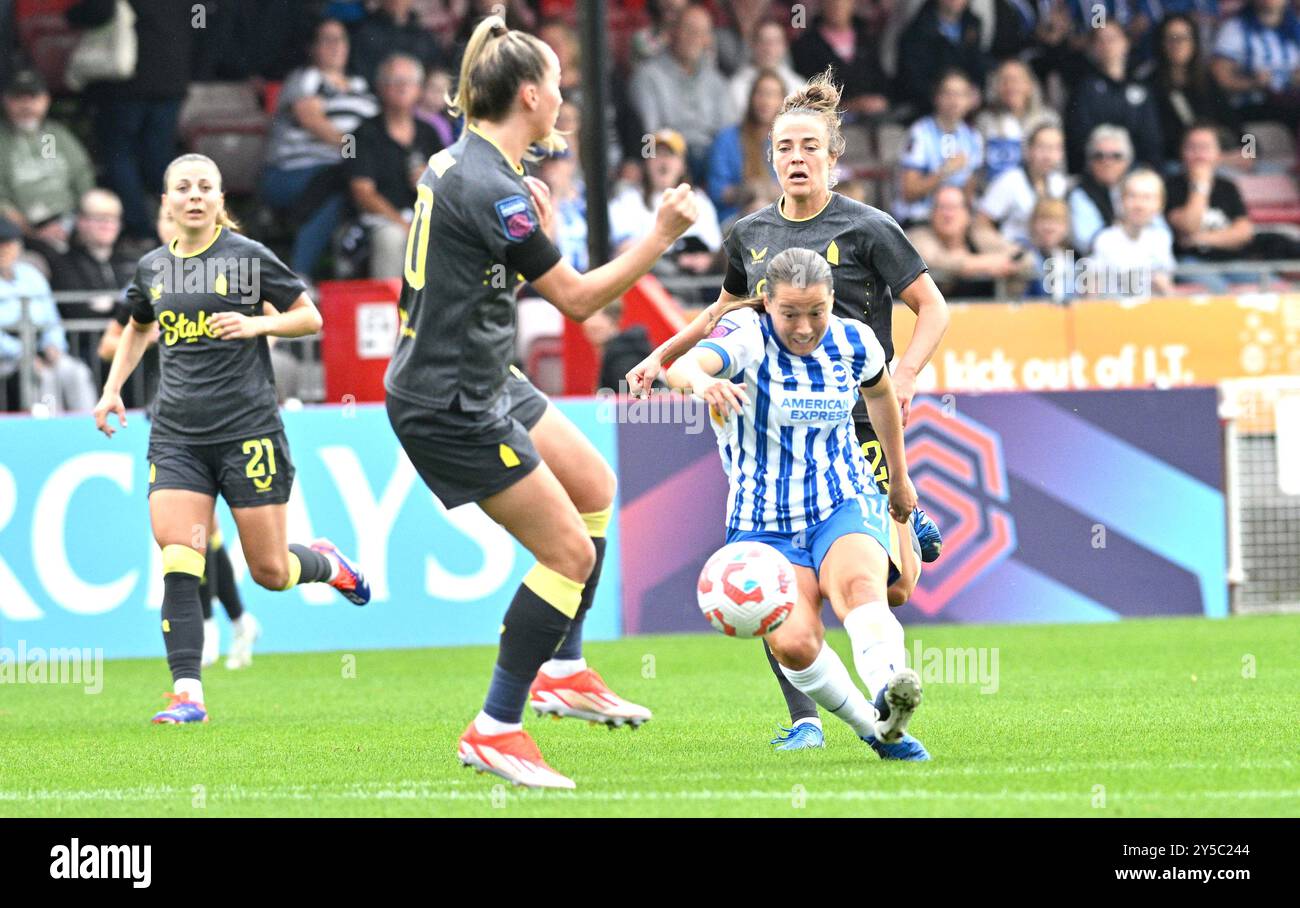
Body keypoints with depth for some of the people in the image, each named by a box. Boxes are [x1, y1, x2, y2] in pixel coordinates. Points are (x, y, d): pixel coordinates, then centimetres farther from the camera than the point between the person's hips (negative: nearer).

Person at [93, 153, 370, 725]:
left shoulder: (248, 256, -3)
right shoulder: (153, 268, 9)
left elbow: (310, 317, 3)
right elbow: (137, 328, 30)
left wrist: (255, 324, -13)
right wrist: (113, 388, 18)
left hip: (247, 430, -3)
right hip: (176, 435, 3)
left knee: (270, 571, 3)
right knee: (177, 560, -13)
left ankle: (326, 562, 38)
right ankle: (187, 693, -13)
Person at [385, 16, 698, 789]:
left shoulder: (460, 162, 6)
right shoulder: (495, 192, -24)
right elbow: (579, 299, -17)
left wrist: (541, 233, 11)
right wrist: (661, 236, -12)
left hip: (483, 383, 10)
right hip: (452, 406, -10)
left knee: (594, 484, 21)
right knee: (571, 553, -6)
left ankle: (563, 669, 26)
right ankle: (495, 730, 0)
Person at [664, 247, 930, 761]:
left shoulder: (852, 341, -1)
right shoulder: (748, 337, -13)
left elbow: (879, 392, 24)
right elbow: (683, 367, -35)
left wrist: (899, 476, 34)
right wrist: (700, 380, -60)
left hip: (845, 505, 1)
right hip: (764, 521, -1)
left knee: (859, 583, -34)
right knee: (793, 642, -24)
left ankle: (889, 697, -59)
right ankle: (873, 729, -4)